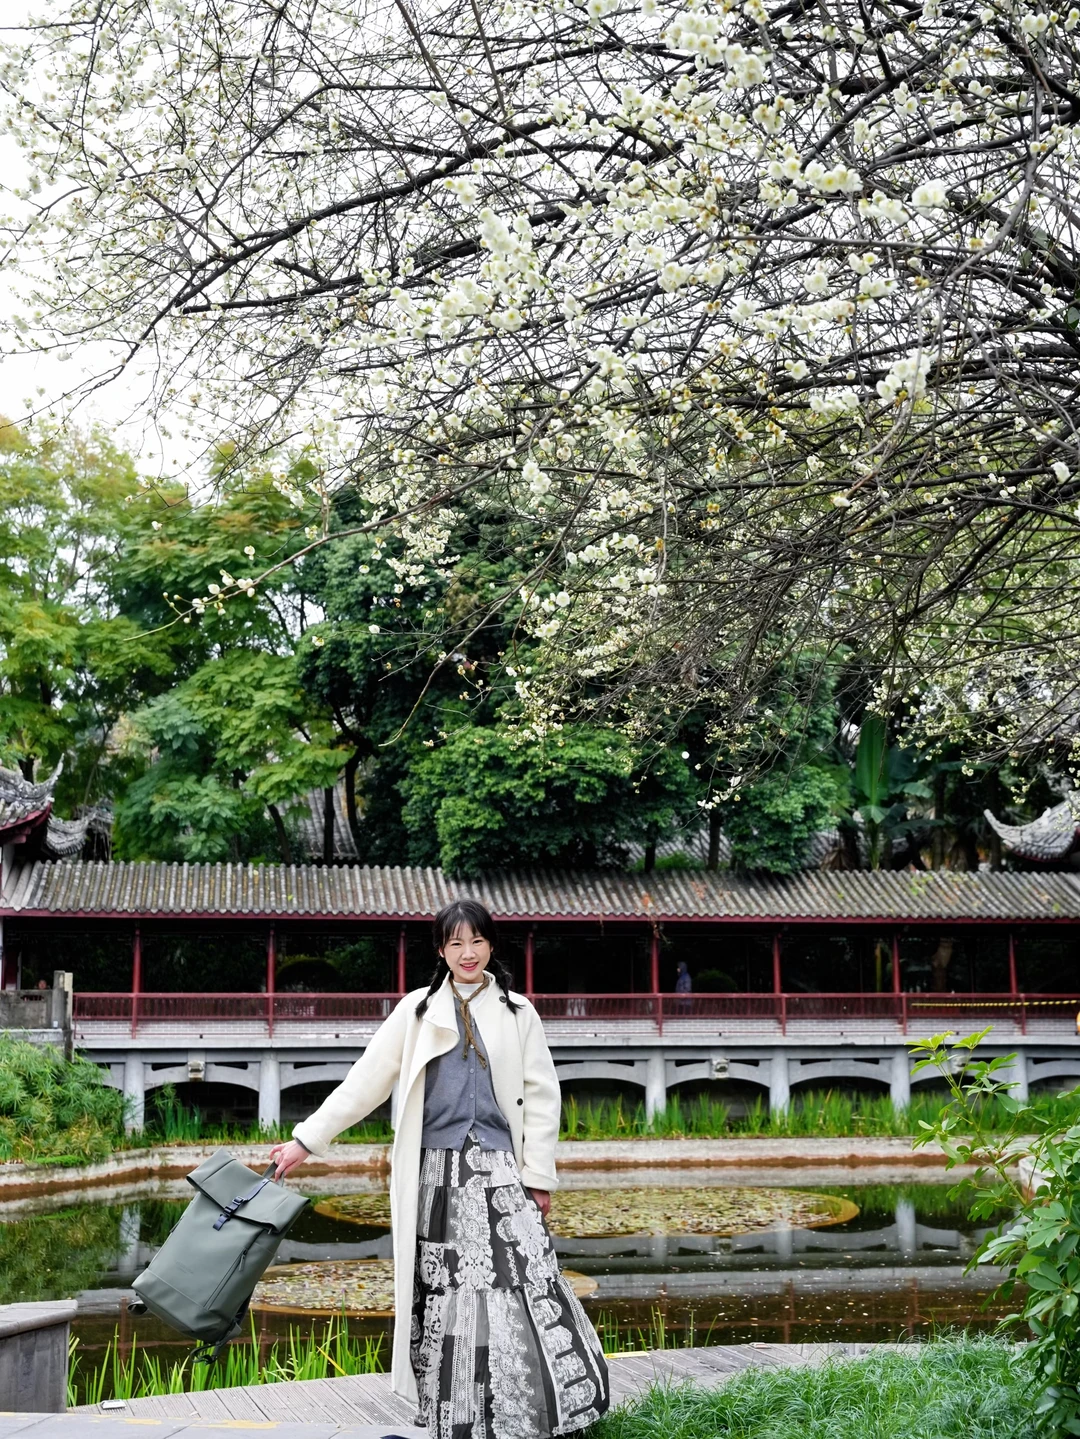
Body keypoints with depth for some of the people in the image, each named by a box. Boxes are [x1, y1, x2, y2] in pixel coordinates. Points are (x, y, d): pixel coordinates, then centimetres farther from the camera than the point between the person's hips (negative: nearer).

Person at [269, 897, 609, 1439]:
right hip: (435, 1171, 0)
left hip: (497, 1169, 0)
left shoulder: (517, 1012, 7)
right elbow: (366, 1080, 4)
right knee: (441, 1291, 2)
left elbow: (540, 1096, 7)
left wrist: (538, 1174, 1)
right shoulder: (417, 1010, 6)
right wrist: (308, 1138, -2)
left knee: (521, 1281, -7)